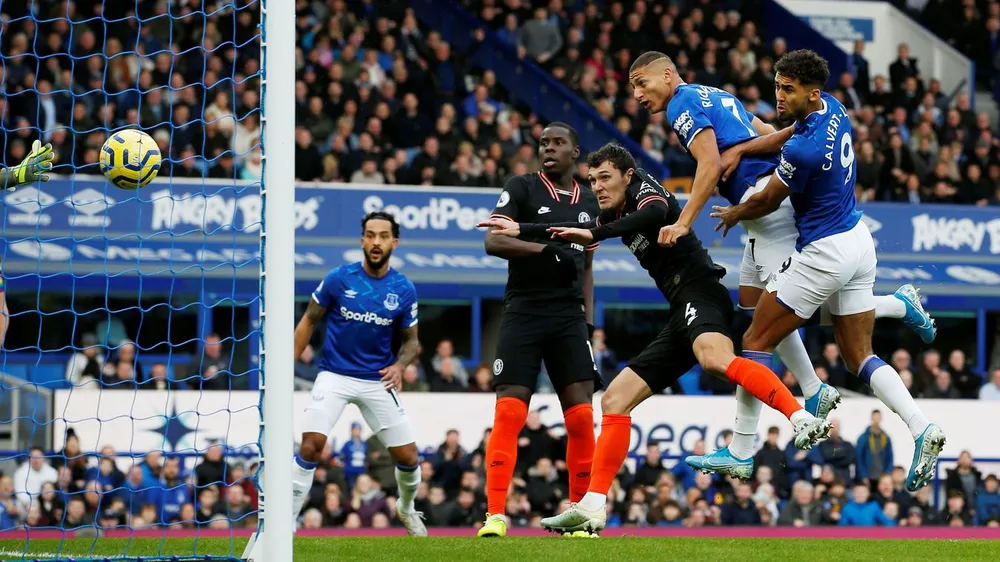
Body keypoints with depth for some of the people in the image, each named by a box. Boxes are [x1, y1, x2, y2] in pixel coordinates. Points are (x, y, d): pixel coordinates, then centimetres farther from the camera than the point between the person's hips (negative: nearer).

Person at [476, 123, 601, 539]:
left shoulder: (589, 203, 16)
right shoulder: (522, 189, 1)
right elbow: (493, 241, -12)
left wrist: (588, 320, 14)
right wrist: (546, 248, -21)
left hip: (569, 318, 4)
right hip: (523, 313, -4)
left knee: (581, 416, -5)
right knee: (508, 413, -11)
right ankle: (495, 516, -11)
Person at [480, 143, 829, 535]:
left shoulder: (643, 187, 1)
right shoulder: (615, 215, 26)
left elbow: (655, 213, -23)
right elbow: (576, 234, 44)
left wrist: (595, 233, -30)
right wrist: (520, 230, 45)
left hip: (699, 290, -10)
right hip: (681, 316, 10)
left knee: (715, 358, -41)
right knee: (615, 400, 7)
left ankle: (802, 420, -54)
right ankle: (592, 509, 5)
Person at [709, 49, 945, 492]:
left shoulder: (804, 151, -25)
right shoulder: (831, 108, 1)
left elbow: (767, 201, -8)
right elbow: (786, 136, 21)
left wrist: (733, 215, 13)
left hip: (824, 253, -9)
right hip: (859, 243, 9)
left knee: (756, 342, 2)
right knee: (859, 357, 11)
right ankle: (921, 428, -9)